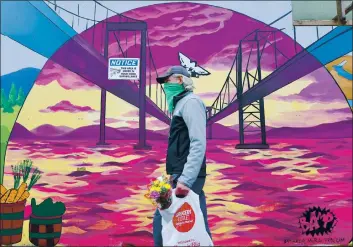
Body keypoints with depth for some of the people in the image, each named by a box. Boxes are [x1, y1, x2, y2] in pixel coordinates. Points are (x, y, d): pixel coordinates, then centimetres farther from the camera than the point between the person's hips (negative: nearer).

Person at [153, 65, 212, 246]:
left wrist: (185, 179, -26)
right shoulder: (181, 103, 19)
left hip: (187, 177, -9)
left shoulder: (190, 101, -10)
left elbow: (198, 144, -21)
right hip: (184, 176, 9)